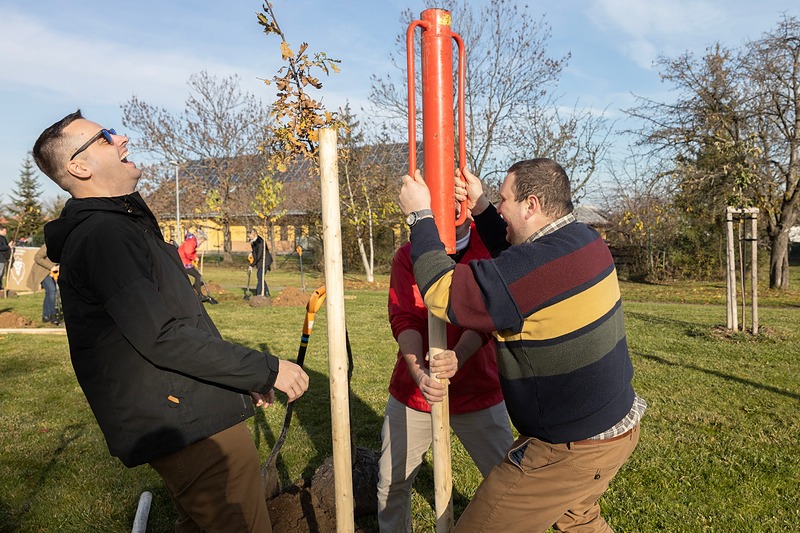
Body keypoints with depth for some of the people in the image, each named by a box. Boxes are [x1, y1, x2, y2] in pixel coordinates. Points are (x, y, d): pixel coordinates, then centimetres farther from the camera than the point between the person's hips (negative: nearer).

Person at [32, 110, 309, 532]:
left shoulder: (120, 224, 17)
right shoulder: (103, 233, -18)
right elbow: (161, 337, -25)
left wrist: (243, 379, 18)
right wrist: (265, 369, -20)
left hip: (189, 416, 11)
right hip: (190, 425, -11)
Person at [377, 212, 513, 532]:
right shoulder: (408, 255, -2)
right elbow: (404, 319, -12)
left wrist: (458, 355, -33)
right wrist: (418, 371, -29)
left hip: (480, 390, 0)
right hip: (413, 390, 1)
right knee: (392, 482, 10)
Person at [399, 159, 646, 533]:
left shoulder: (541, 265, -30)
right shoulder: (584, 238, -1)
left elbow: (442, 293, -26)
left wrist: (420, 216, -15)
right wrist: (480, 208, 10)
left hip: (575, 448, -10)